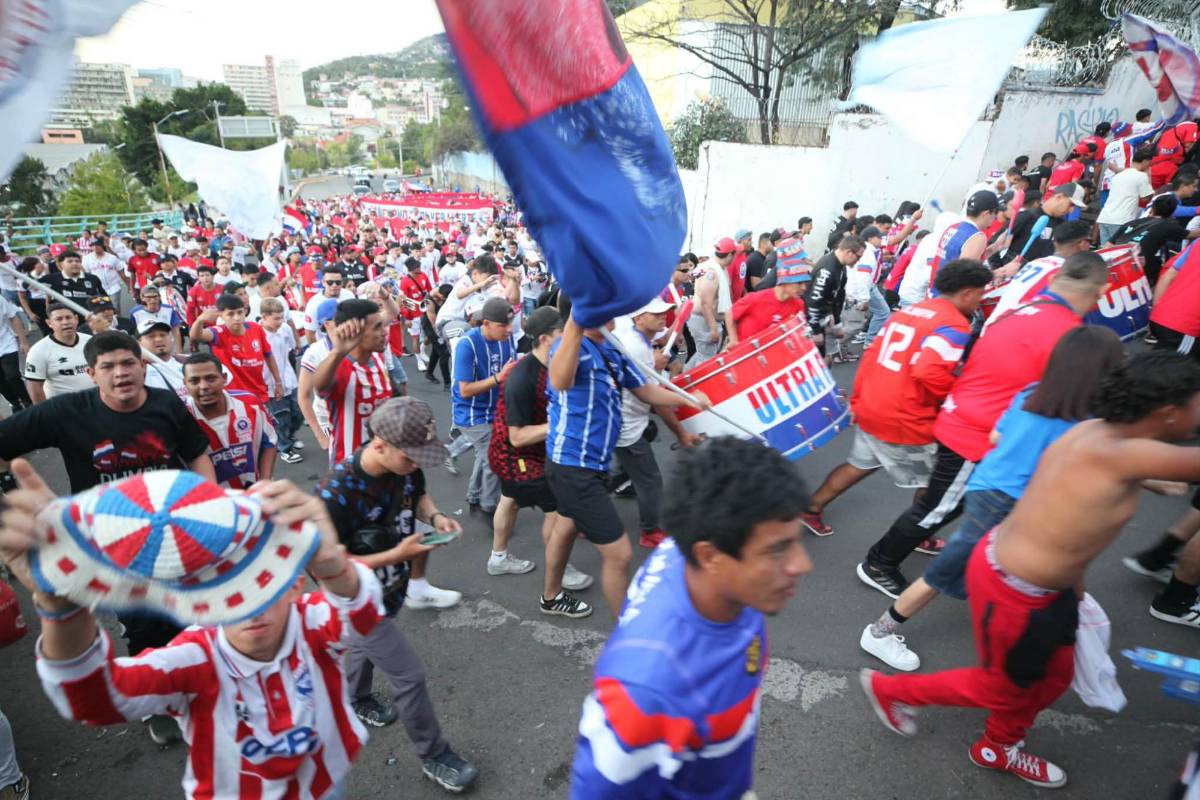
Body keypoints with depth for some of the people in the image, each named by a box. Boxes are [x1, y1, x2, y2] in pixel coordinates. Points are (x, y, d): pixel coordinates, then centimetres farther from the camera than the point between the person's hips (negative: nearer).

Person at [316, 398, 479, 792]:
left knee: (369, 643, 32)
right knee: (410, 674, 0)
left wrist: (434, 516, -18)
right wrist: (397, 555, -32)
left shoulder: (404, 464, -18)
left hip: (392, 587, 7)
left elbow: (418, 495, 3)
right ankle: (433, 756, 25)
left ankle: (356, 700, 62)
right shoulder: (336, 494, -36)